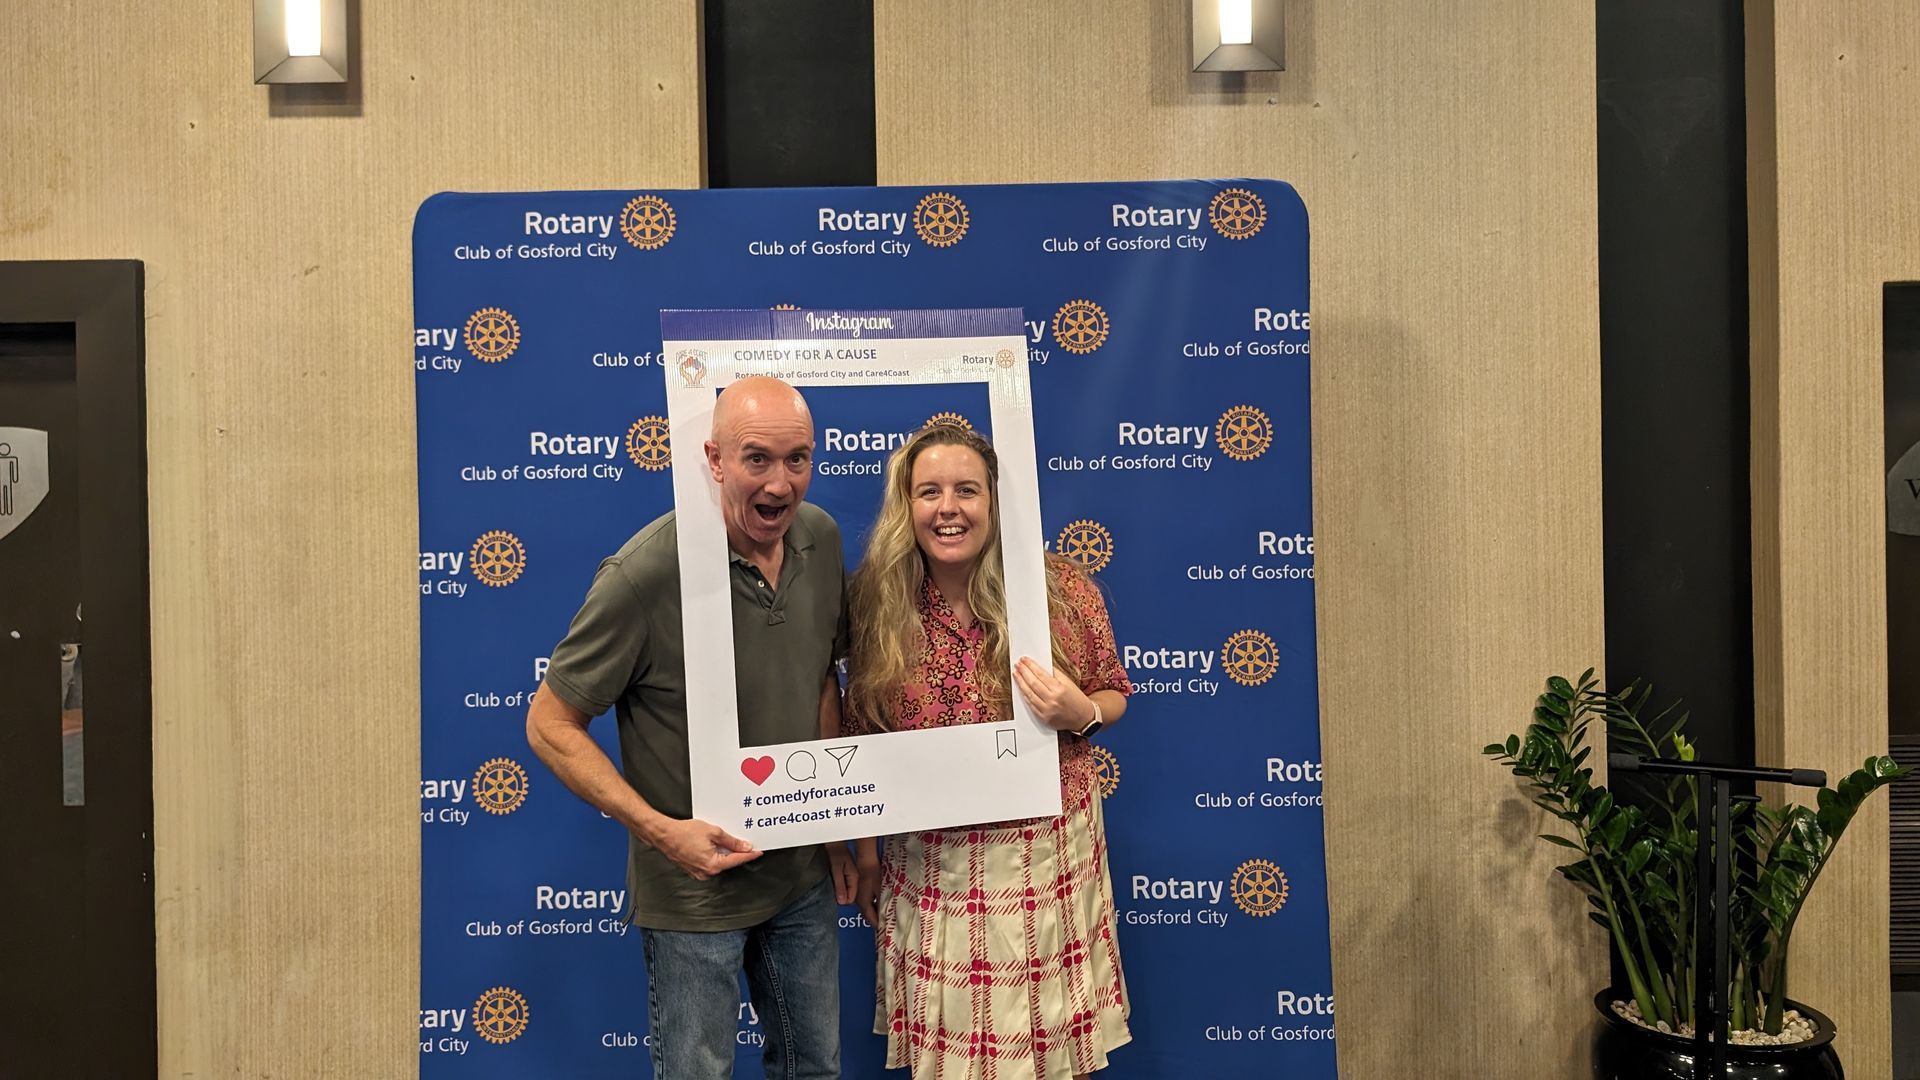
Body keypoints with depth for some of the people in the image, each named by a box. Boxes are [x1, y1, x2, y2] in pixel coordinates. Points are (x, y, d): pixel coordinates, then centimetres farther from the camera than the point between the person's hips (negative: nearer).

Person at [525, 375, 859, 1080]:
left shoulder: (821, 539, -6)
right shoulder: (648, 573, -25)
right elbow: (550, 725, -16)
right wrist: (661, 830, -23)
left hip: (805, 875, 6)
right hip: (695, 887, -5)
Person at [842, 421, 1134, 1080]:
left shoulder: (1061, 590, -8)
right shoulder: (877, 604, -5)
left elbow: (1114, 695, 5)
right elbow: (862, 740, 3)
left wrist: (1080, 713, -17)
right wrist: (866, 853, 7)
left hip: (1047, 857, 0)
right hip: (930, 866, 1)